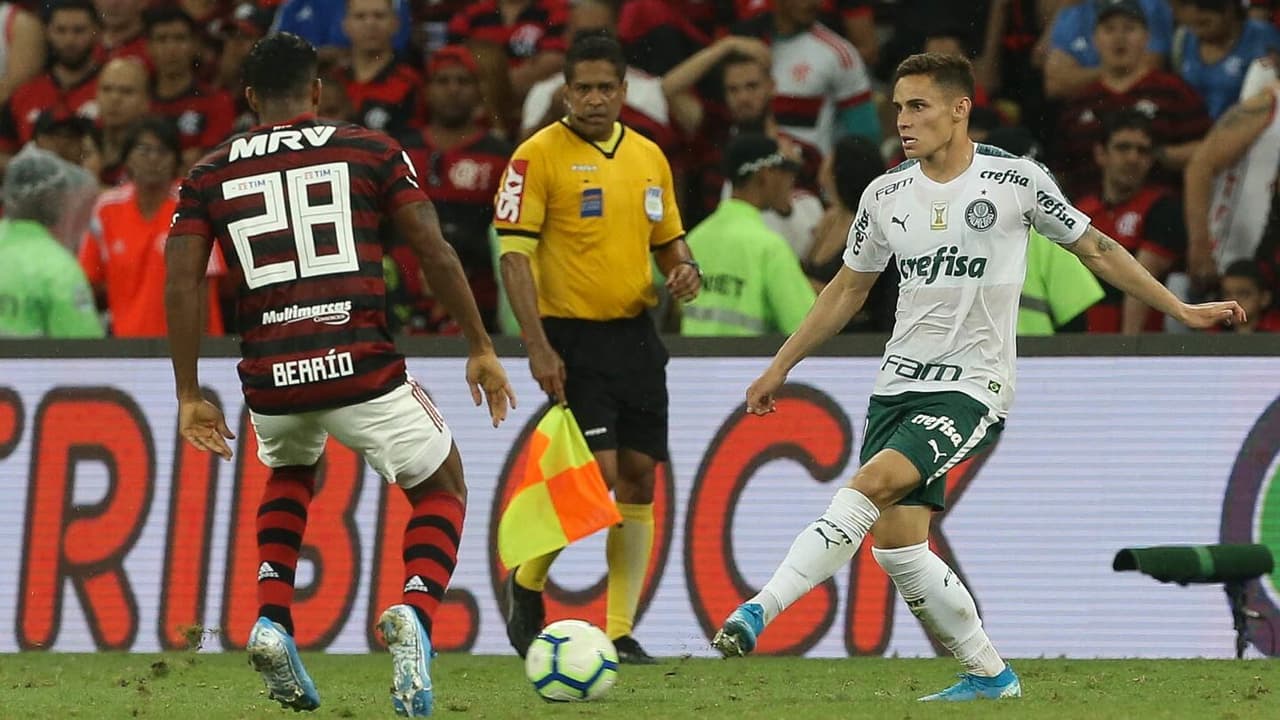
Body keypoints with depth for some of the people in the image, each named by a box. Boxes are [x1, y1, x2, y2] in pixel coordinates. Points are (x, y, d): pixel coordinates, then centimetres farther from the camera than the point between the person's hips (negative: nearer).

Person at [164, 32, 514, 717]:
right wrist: (481, 348, 10)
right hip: (361, 365, -3)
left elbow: (180, 286, 4)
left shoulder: (209, 174, 11)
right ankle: (415, 611, -11)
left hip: (271, 377, 3)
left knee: (289, 473, 36)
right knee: (442, 489, 19)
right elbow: (437, 255, 2)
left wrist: (189, 397, 8)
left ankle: (272, 621, 14)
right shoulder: (372, 151, 7)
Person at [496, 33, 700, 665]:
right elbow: (514, 253, -11)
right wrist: (537, 346, -18)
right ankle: (527, 580, 12)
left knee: (638, 477, 2)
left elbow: (667, 238, 22)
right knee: (599, 474, -14)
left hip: (635, 334, 6)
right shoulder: (539, 155, -7)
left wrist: (684, 271, -2)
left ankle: (620, 632, 7)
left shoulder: (648, 156, 11)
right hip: (572, 338, -6)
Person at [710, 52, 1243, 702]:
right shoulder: (885, 195, 7)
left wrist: (1181, 310, 9)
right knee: (895, 543, -4)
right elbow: (847, 290, 21)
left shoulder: (1016, 181, -4)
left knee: (872, 484, -26)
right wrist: (781, 366, 21)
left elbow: (1096, 250, 8)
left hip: (970, 390, -5)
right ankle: (990, 676, 13)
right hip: (898, 382, 5)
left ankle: (759, 611, -32)